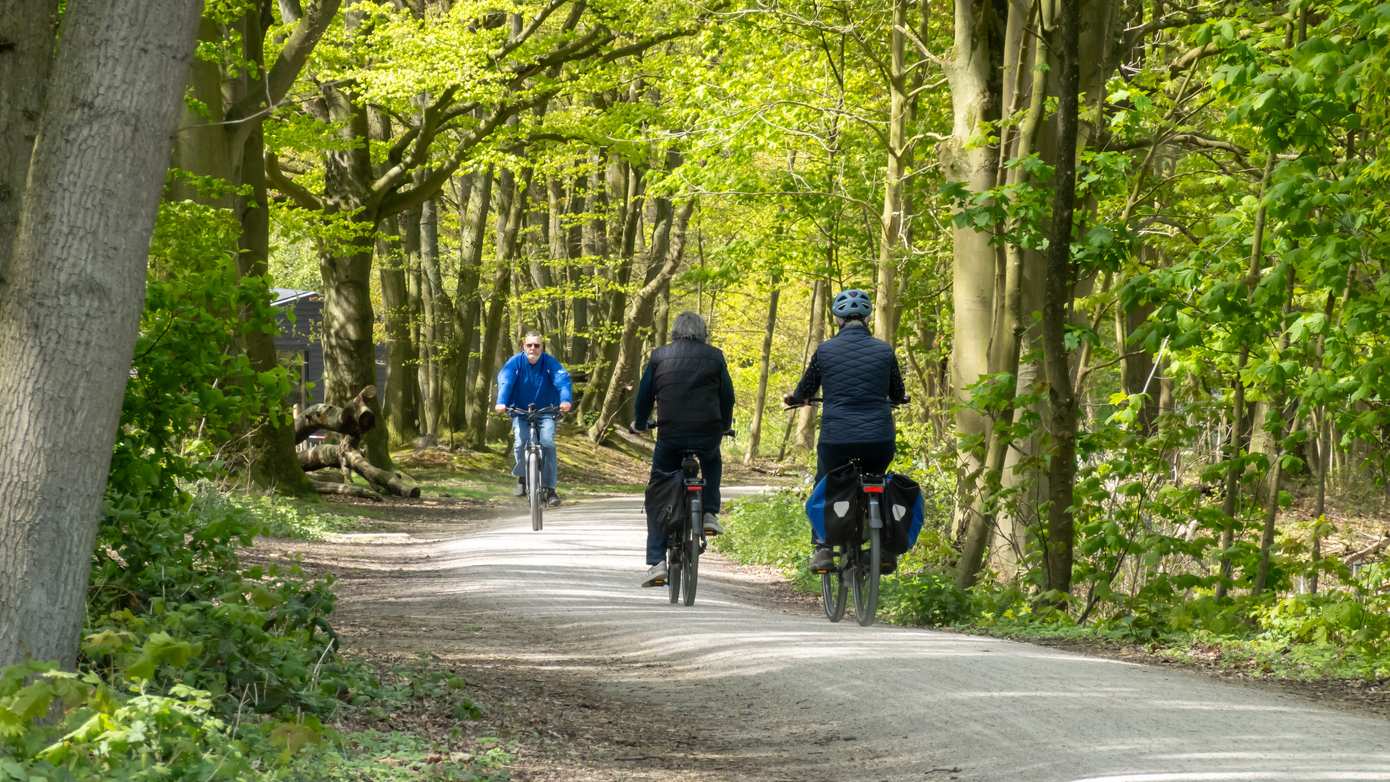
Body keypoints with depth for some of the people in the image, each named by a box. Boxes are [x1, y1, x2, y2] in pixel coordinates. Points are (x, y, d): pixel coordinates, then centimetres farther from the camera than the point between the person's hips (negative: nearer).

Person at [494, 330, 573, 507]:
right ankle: (522, 478, 5)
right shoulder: (515, 362, -10)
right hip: (520, 412, 0)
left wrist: (566, 400, -44)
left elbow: (562, 380, -24)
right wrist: (501, 402, -43)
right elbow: (505, 381, -24)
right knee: (521, 442, -22)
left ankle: (549, 489, -11)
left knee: (548, 443, -19)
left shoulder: (550, 362, -9)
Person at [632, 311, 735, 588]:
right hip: (708, 434, 1)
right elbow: (727, 395, 11)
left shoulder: (659, 356, 6)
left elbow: (644, 394, 10)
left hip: (670, 435, -1)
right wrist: (724, 426, 29)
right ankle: (710, 512, 18)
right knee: (712, 461, 37)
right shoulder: (714, 356, 7)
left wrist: (639, 423, 28)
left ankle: (656, 562, 0)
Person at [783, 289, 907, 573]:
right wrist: (896, 399, 43)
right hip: (879, 440, 2)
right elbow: (898, 395, 18)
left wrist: (793, 398, 36)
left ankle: (823, 548, 4)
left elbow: (805, 392, 13)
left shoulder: (825, 350, 0)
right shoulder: (884, 351, 4)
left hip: (836, 439, -1)